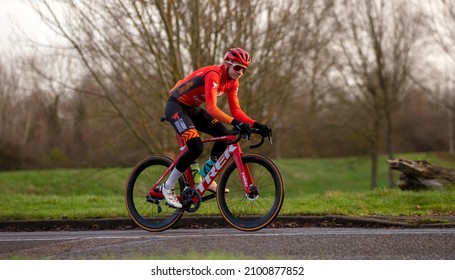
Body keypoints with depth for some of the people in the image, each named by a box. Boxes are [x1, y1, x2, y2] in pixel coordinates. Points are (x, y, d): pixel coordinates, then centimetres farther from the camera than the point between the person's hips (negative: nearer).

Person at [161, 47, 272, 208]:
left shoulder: (232, 82, -1)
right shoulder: (214, 75, -28)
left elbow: (236, 110, -2)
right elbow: (211, 108, -38)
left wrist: (255, 124, -17)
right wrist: (235, 122, -49)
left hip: (192, 109, 9)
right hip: (176, 106, -9)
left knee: (225, 135, -5)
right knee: (196, 147, -25)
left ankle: (205, 177, 12)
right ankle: (168, 187, -10)